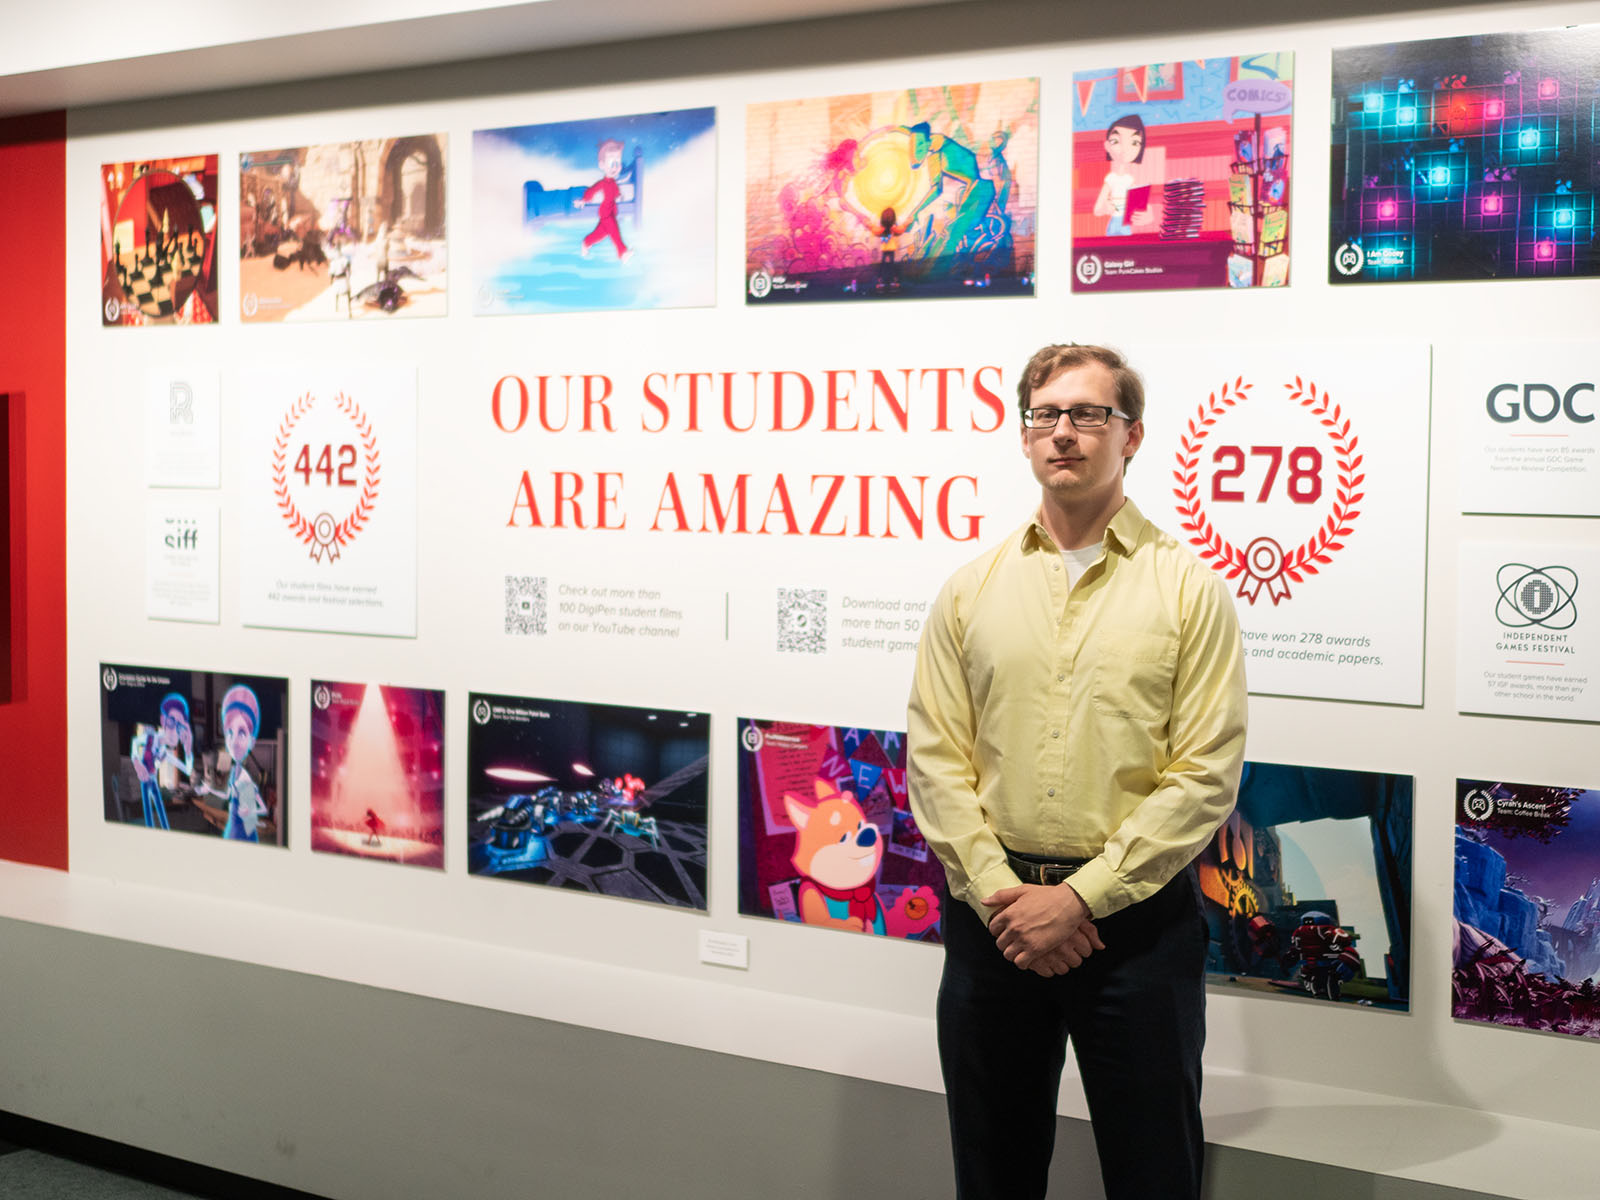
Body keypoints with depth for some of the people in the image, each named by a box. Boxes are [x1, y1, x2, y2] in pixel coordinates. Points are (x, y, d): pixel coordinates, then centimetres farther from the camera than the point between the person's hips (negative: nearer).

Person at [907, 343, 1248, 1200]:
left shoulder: (1190, 587, -2)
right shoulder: (970, 589, 6)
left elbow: (1205, 774, -8)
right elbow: (934, 757, 2)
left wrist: (1083, 896, -13)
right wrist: (997, 892, -10)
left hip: (1137, 917, -2)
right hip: (992, 916, 3)